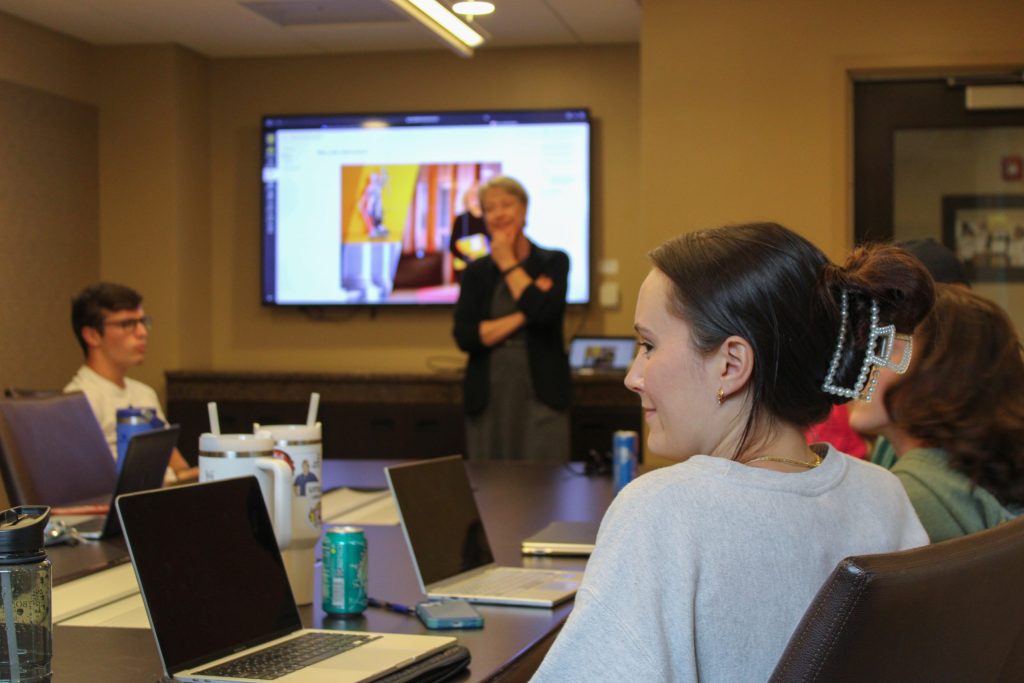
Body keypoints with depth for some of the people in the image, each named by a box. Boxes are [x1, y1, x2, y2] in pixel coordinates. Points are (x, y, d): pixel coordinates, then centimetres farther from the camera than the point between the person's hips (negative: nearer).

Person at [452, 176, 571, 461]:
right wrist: (521, 317, -12)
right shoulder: (476, 271, 8)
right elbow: (464, 336, -4)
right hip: (488, 397, 2)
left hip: (540, 397, -2)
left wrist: (508, 263, -4)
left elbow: (545, 313, -14)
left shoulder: (553, 262, 5)